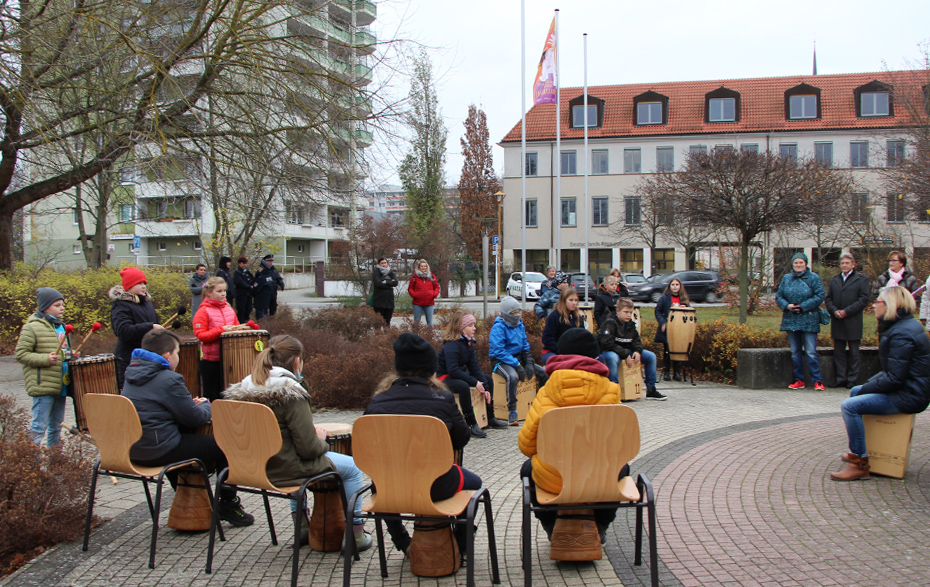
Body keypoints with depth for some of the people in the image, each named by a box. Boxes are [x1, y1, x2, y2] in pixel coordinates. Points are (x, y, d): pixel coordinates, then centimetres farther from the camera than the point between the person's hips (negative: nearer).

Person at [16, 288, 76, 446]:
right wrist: (45, 359, -22)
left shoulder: (61, 326, 16)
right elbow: (20, 354, -12)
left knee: (56, 426, 15)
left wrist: (71, 356, 9)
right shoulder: (32, 327, -9)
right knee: (39, 427, -6)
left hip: (61, 385, 8)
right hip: (43, 386, -8)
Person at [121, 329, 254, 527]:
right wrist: (205, 405, 9)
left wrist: (192, 404, 11)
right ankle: (228, 505, 13)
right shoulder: (168, 380, -19)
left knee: (186, 433, 35)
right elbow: (197, 418, -14)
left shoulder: (132, 374, 8)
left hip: (131, 450, 9)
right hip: (158, 452, -9)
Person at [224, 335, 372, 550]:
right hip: (285, 470, -7)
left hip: (254, 467, 8)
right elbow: (308, 448, -22)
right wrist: (321, 439, 2)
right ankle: (356, 535, 20)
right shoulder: (291, 394, -22)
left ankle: (302, 526, 45)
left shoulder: (243, 389, -2)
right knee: (353, 467, 13)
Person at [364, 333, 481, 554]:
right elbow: (461, 439, 1)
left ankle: (405, 546, 45)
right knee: (473, 483, 31)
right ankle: (460, 544, 36)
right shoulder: (442, 398, -10)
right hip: (436, 486, -2)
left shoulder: (376, 403, -4)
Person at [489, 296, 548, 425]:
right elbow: (499, 351, -20)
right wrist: (517, 365, -24)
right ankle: (512, 413, -30)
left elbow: (525, 347, 15)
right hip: (500, 361, -8)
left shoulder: (519, 325, 10)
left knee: (543, 372, -1)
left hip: (517, 358, 8)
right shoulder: (498, 327, -14)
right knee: (512, 376, -38)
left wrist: (529, 362, -3)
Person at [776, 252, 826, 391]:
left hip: (808, 321, -4)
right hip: (791, 320, 4)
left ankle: (817, 381, -1)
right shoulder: (786, 279, 11)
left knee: (811, 352, -8)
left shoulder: (813, 278, -1)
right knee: (795, 352, 9)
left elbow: (820, 296, -7)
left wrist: (803, 306, -15)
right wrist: (786, 305, -10)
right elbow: (778, 296, 11)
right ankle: (799, 380, 18)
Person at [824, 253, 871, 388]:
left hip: (853, 322, -4)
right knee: (838, 352, 6)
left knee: (853, 353, 2)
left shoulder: (862, 279, 2)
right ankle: (841, 378, 12)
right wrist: (834, 311, -6)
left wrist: (846, 311, -14)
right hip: (837, 322, 4)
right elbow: (828, 298, 13)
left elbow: (864, 299, -7)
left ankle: (852, 379, 7)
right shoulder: (834, 280, 16)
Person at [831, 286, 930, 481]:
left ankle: (860, 464, -14)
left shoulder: (902, 334, -23)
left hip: (908, 396, -11)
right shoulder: (902, 326, 12)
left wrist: (865, 389, -13)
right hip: (908, 387, 11)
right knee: (855, 391, 23)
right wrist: (867, 385, 6)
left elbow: (895, 378, -27)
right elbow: (892, 370, 17)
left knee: (850, 405, -20)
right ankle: (858, 450, 32)